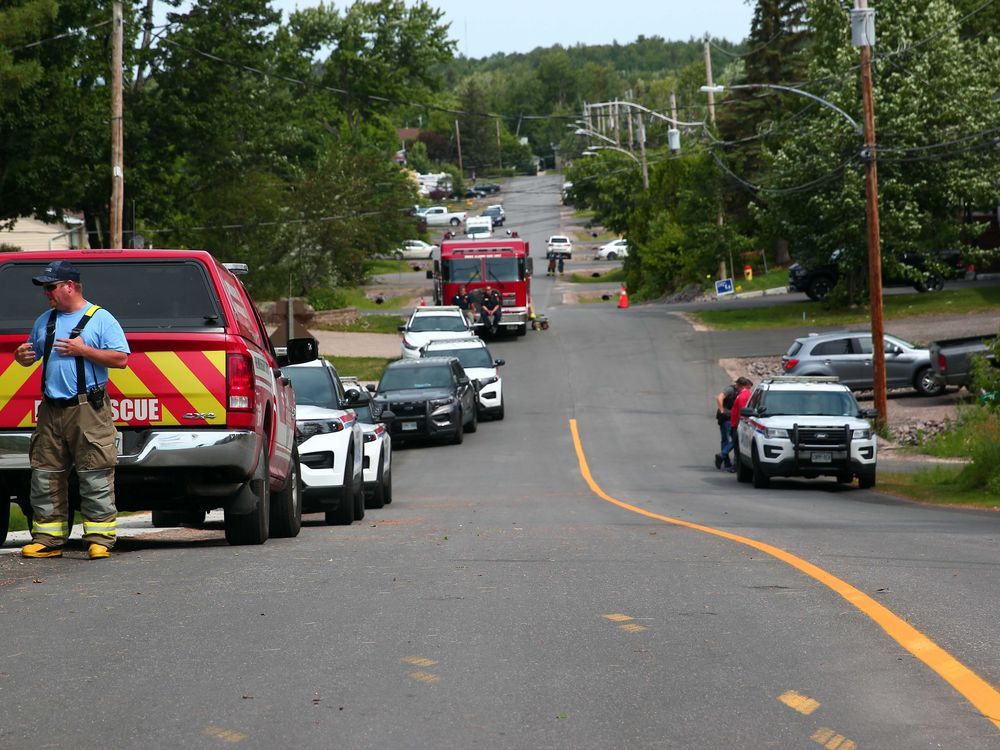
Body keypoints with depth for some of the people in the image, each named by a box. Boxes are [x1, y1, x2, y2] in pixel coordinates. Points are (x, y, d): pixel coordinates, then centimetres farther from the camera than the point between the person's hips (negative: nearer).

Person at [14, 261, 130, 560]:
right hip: (51, 409, 6)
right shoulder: (45, 321, 19)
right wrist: (22, 356, 6)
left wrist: (83, 350, -14)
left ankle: (99, 539, -4)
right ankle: (48, 539, 10)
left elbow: (121, 358, -7)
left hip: (88, 411, -6)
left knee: (95, 477, -7)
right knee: (44, 476, 4)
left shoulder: (100, 319, 0)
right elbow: (31, 354, 30)